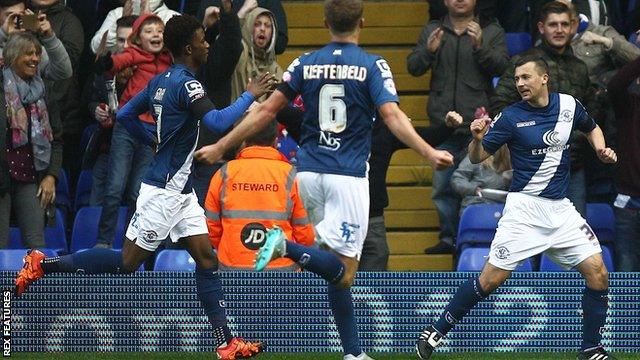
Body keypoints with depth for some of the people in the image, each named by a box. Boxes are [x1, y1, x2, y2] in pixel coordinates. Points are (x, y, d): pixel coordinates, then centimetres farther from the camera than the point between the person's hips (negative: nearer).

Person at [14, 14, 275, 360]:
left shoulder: (160, 81, 9)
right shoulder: (186, 84, -18)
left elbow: (125, 115, 17)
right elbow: (217, 121, -31)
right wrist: (250, 95, -21)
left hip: (181, 190, 10)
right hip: (163, 189, -10)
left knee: (206, 259, 5)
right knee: (127, 262, -3)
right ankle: (43, 264, 5)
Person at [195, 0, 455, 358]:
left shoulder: (305, 64, 7)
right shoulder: (373, 66, -3)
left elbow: (266, 111, 7)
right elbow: (393, 117, -14)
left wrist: (221, 147, 14)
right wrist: (429, 153, -17)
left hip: (309, 172, 5)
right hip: (348, 176, -5)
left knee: (337, 268, 11)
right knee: (342, 270, -8)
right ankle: (286, 246, -34)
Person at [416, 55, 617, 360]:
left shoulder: (569, 105, 4)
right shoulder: (510, 117, -7)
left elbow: (592, 128, 25)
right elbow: (477, 158, -3)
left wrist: (601, 149, 5)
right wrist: (477, 139, -24)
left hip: (561, 209, 4)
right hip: (525, 206, -4)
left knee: (598, 274, -5)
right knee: (491, 279, -8)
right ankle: (435, 333, 4)